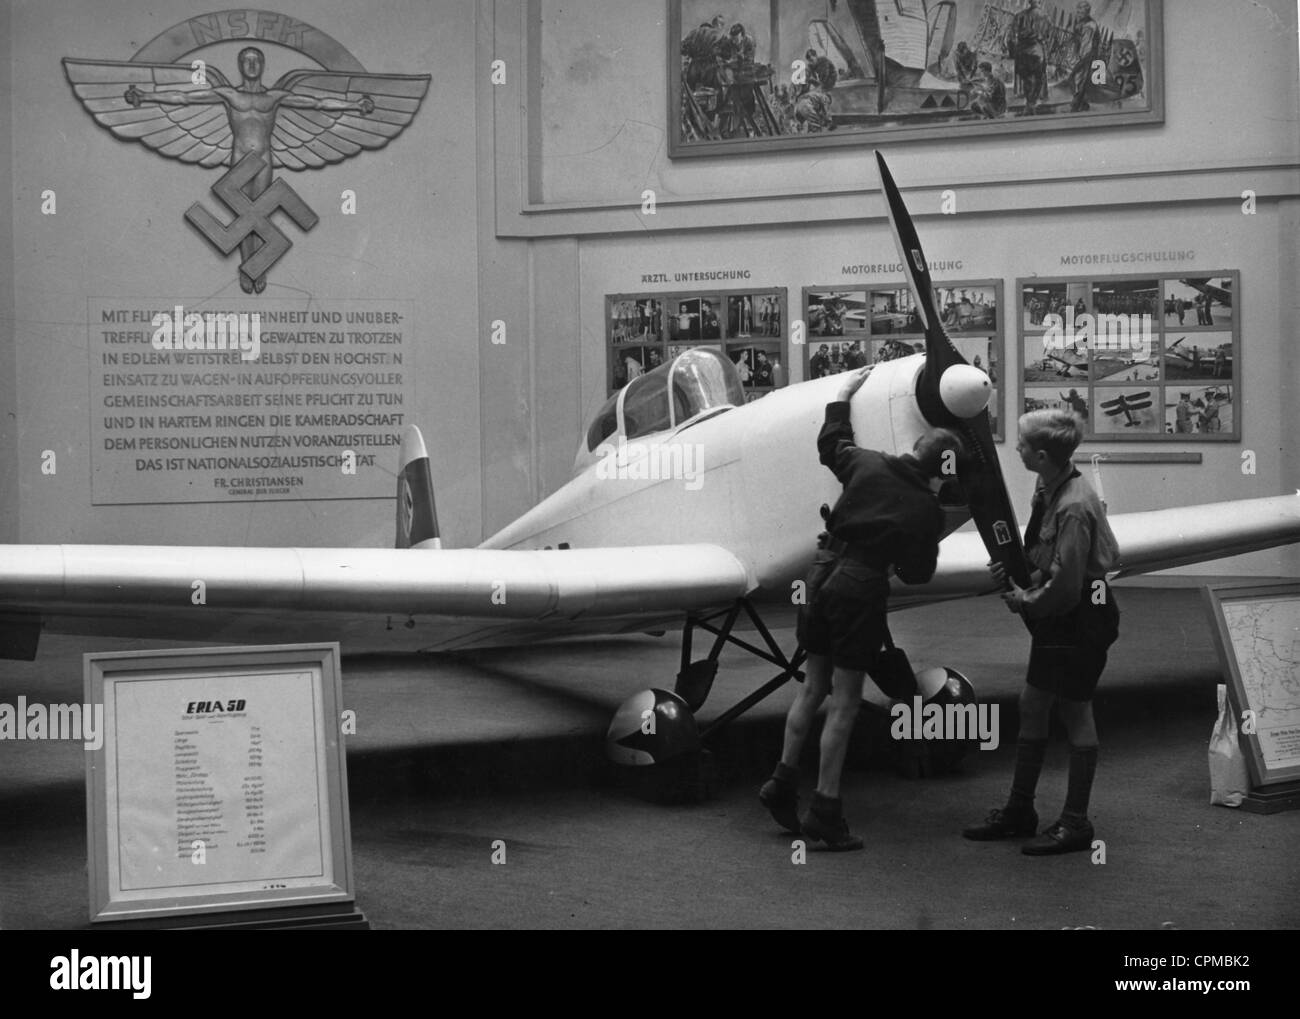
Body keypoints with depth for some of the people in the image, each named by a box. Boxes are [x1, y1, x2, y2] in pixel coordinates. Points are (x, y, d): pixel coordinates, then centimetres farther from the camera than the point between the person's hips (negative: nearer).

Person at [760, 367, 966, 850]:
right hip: (862, 588, -5)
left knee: (813, 687, 18)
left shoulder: (868, 465, 3)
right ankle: (824, 811, 3)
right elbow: (916, 573, 2)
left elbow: (831, 442, 24)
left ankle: (783, 783, 21)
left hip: (822, 575, 5)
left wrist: (844, 392, 38)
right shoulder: (928, 511, -7)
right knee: (844, 701, 1)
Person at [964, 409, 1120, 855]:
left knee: (1075, 711, 1)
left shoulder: (1073, 507, -26)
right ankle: (1019, 810, 26)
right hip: (1055, 619, 10)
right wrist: (1013, 565, -1)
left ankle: (1076, 823, 13)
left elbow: (1065, 585, -26)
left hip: (1080, 620, -10)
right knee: (1032, 703, 14)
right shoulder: (1049, 491, 3)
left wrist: (1026, 600, -11)